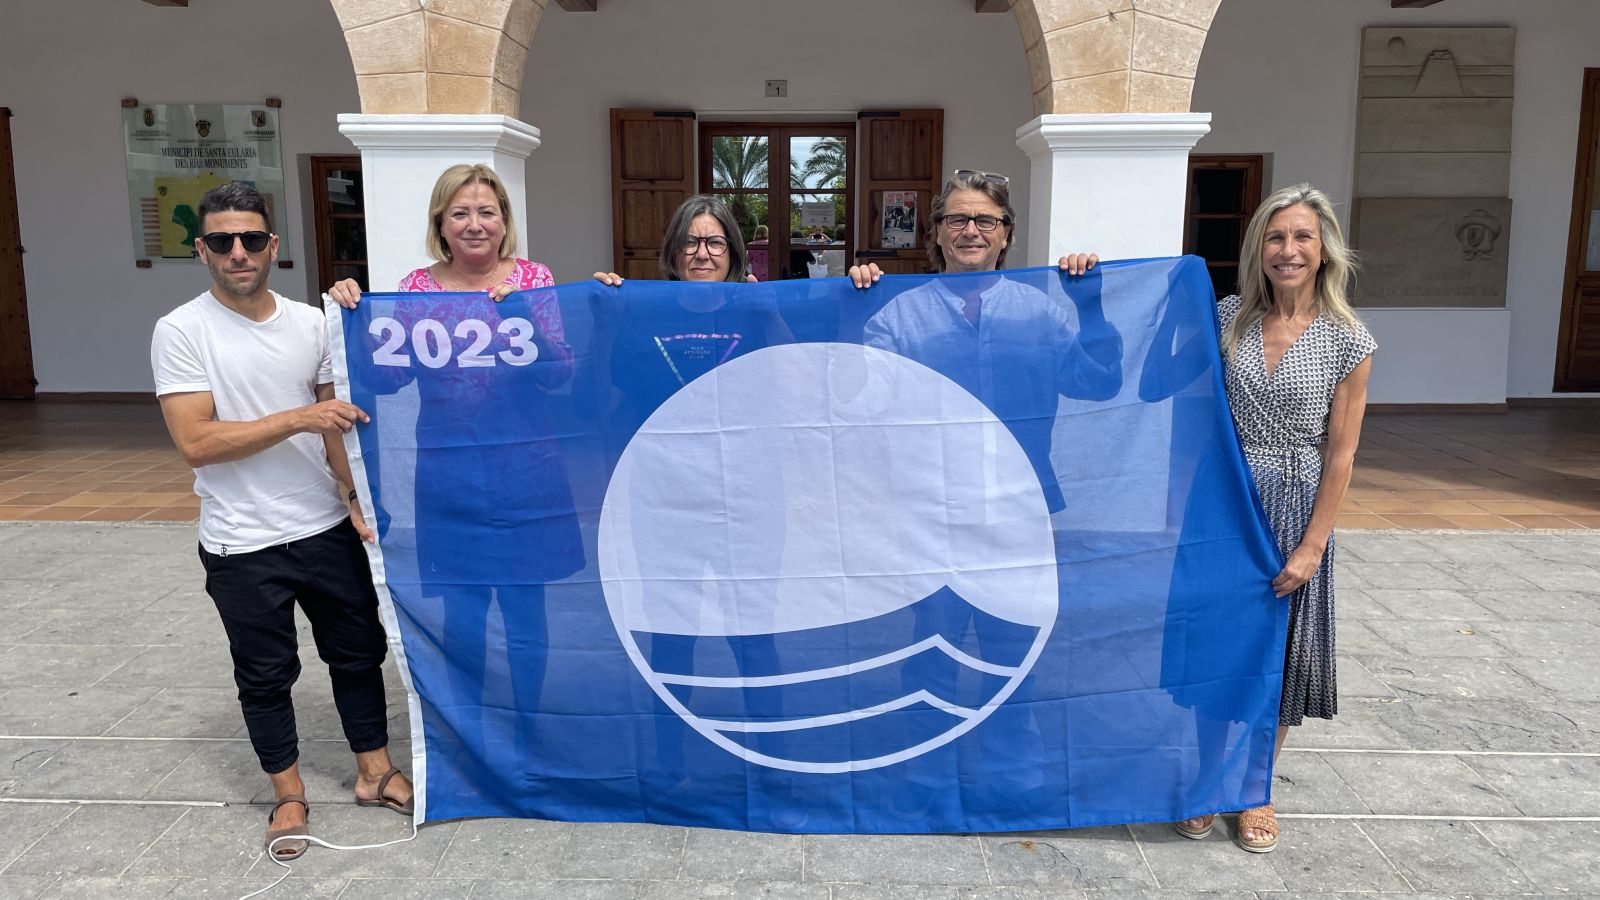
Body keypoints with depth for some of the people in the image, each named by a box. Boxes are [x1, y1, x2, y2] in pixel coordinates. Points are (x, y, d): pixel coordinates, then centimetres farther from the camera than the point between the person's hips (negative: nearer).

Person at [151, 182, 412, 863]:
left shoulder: (310, 323, 2)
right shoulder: (181, 332, -10)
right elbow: (195, 442, -17)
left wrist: (355, 496, -3)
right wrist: (297, 418, -25)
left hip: (328, 530, 4)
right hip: (243, 548, -3)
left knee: (359, 652, 14)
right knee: (265, 676, 12)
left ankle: (374, 771, 32)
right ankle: (289, 795, 30)